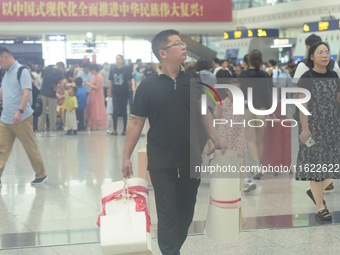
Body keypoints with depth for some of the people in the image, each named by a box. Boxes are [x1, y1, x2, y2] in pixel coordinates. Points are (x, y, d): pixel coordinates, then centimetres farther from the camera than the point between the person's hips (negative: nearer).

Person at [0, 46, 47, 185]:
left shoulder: (22, 71, -10)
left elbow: (27, 93, -20)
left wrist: (20, 111, -29)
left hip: (21, 118, -7)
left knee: (31, 148, 4)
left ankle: (41, 175, 18)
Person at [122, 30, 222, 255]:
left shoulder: (194, 80, 1)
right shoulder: (148, 85, -7)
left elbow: (203, 113, 11)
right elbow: (137, 122, -3)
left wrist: (217, 139, 2)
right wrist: (127, 156, -4)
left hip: (191, 160, 4)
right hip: (161, 162, -3)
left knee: (186, 212, 15)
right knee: (167, 214, 3)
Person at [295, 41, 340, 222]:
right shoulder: (306, 78, -10)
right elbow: (303, 105, -13)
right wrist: (305, 128, -19)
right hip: (313, 126, -5)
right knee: (315, 164, 0)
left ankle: (315, 192, 31)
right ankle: (320, 207, 7)